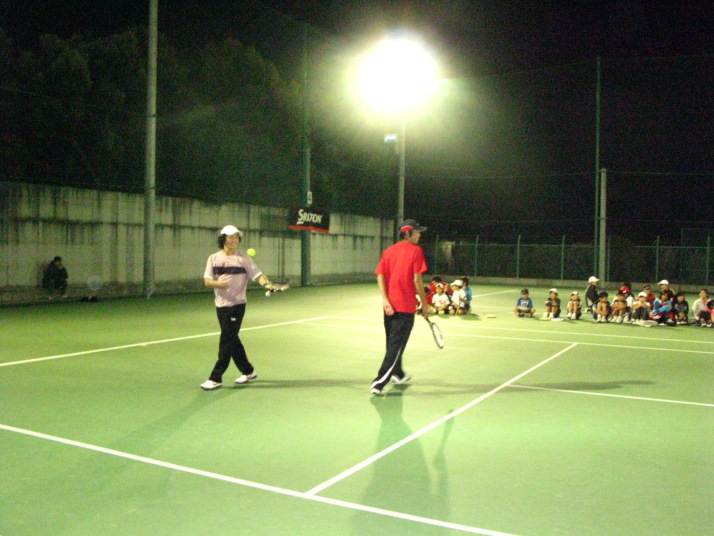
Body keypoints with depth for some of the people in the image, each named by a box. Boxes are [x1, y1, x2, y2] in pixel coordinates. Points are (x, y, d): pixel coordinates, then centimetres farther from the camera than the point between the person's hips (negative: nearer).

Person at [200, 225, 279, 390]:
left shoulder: (243, 259, -3)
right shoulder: (213, 258, 6)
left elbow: (258, 275, -8)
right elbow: (207, 281, 0)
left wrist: (267, 284, -29)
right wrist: (217, 283, -22)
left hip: (236, 305, -4)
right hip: (220, 305, 4)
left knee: (226, 341, -7)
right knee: (232, 340, 13)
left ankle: (216, 378, -2)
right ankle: (248, 371, 28)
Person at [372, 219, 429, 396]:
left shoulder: (388, 251, 9)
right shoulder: (416, 251, -6)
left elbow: (380, 277, -1)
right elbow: (417, 280, -12)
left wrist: (385, 300, -8)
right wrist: (424, 305, -4)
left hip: (389, 306, 6)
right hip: (405, 307, -6)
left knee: (393, 343, 22)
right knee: (396, 346, -2)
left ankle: (398, 374, 41)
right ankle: (379, 383, -10)